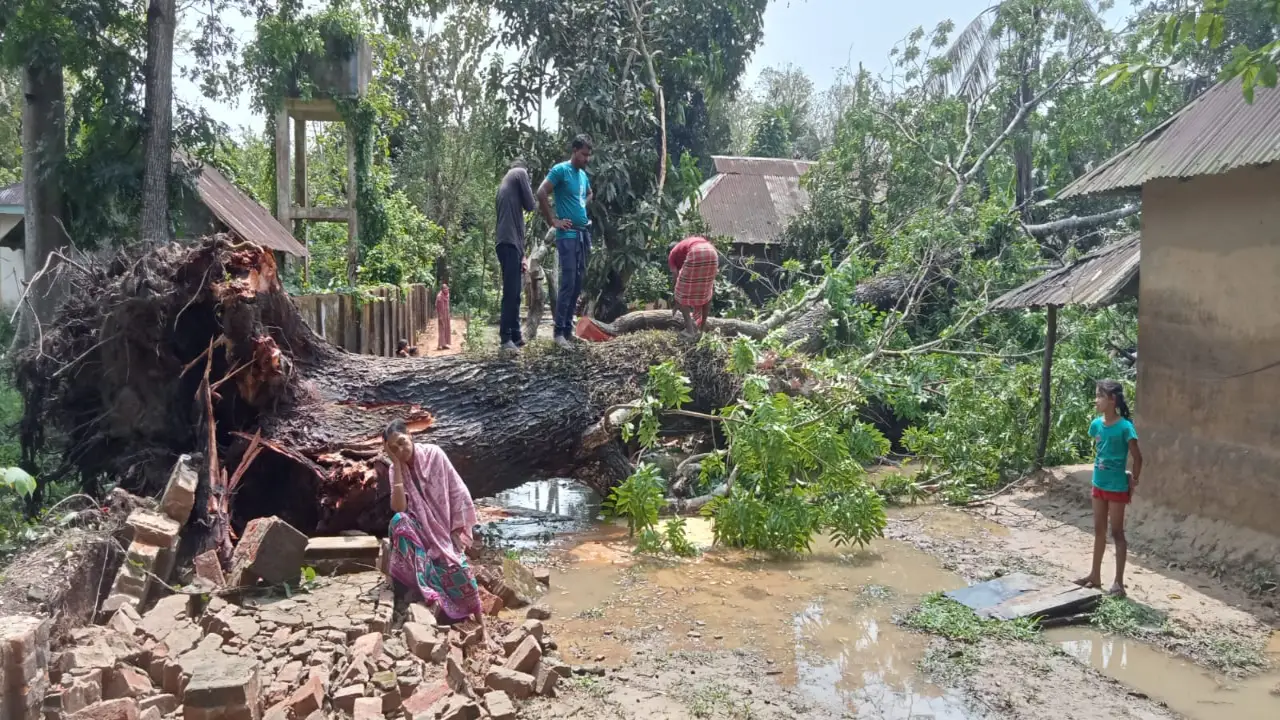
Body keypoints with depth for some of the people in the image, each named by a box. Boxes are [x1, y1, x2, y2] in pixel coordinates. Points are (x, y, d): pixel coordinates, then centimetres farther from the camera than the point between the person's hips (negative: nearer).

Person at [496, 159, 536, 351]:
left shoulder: (504, 182, 28)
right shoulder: (520, 173, 5)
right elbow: (530, 205, 0)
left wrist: (521, 254, 22)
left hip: (508, 243, 9)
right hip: (510, 243, -9)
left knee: (514, 293, 10)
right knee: (511, 292, -11)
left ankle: (515, 336, 13)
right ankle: (506, 338, -13)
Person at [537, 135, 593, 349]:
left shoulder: (583, 174, 15)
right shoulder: (561, 170, -8)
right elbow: (541, 193, -17)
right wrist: (553, 221, -14)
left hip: (584, 233, 8)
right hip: (568, 235, -8)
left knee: (578, 284, 8)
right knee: (568, 283, -11)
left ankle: (569, 329, 15)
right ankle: (559, 332, -7)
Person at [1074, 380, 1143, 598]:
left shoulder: (1124, 427, -19)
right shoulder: (1096, 424, 0)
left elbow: (1137, 457, -13)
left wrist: (1133, 482, -7)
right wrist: (1099, 472, 14)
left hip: (1117, 487, -7)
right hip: (1098, 485, 7)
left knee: (1117, 533, 2)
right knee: (1099, 531, 16)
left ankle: (1119, 582, 10)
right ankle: (1095, 575, 26)